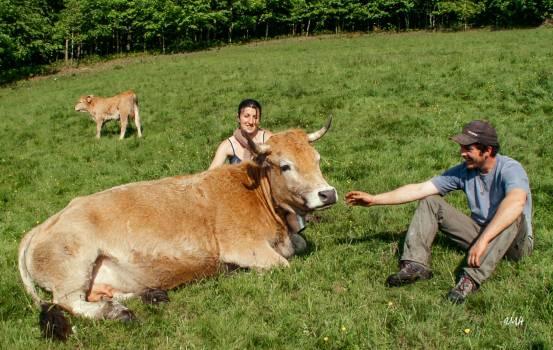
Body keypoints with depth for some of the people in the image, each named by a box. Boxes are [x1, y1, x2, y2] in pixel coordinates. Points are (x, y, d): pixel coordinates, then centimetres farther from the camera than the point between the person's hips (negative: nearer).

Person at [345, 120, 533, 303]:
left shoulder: (510, 169, -22)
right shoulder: (464, 171, -5)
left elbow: (516, 202, -45)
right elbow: (420, 189, -6)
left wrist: (483, 239, -53)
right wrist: (374, 199, -10)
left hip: (514, 243, -5)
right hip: (479, 234, 5)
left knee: (514, 215, -39)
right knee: (429, 201, -4)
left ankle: (472, 278, -42)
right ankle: (415, 265, -22)